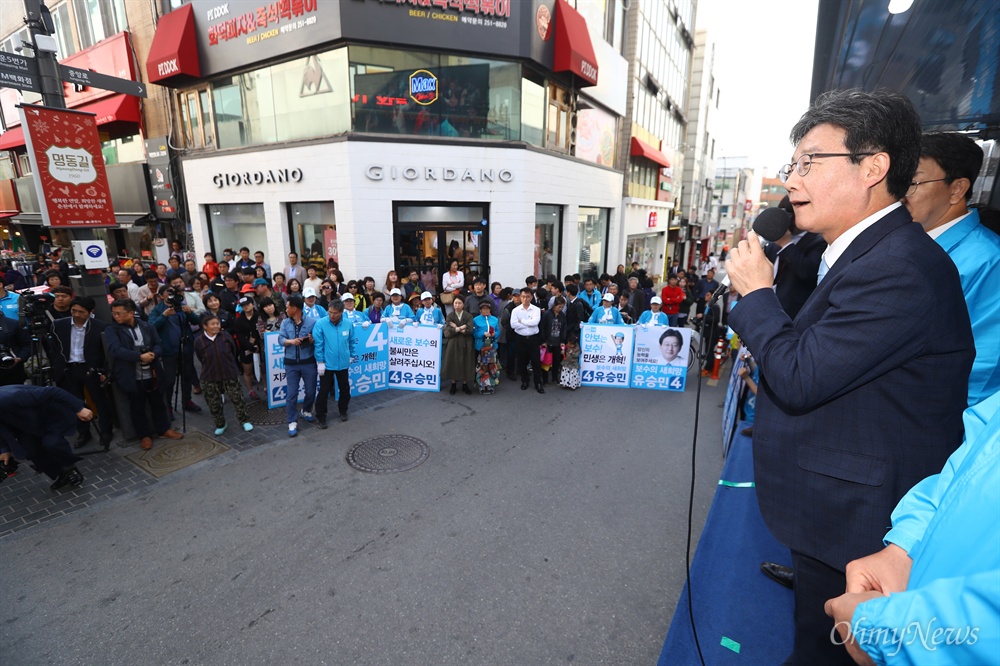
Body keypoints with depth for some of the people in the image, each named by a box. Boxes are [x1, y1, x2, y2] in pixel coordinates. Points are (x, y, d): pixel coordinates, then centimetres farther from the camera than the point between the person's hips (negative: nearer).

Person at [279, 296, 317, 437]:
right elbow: (280, 339, -3)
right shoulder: (285, 323, 3)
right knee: (292, 393, 2)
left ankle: (306, 411, 40)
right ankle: (292, 422, 11)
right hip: (291, 363, 1)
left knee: (311, 391, 11)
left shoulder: (312, 322, -7)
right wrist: (290, 341, -22)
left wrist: (312, 340, -26)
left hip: (308, 362, -1)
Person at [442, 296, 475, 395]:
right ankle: (453, 385, 18)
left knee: (465, 364, 4)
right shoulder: (450, 316, 3)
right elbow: (447, 332, -10)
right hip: (453, 344, 0)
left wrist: (456, 328, -11)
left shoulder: (468, 316, 1)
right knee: (453, 364, 4)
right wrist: (461, 328, -12)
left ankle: (465, 385, 17)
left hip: (465, 344, 0)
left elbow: (469, 330, -13)